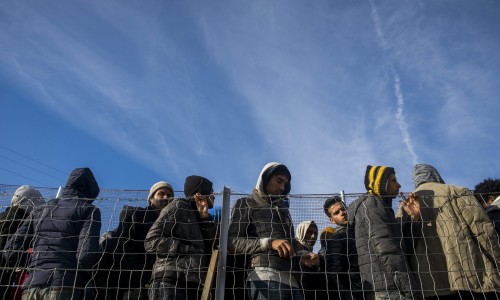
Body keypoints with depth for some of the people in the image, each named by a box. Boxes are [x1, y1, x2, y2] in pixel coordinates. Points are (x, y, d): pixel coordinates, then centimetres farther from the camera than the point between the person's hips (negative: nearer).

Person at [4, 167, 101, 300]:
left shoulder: (40, 210, 20)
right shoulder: (89, 210, 3)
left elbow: (11, 249, 16)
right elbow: (86, 255, -8)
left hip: (31, 288, 5)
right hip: (64, 288, -5)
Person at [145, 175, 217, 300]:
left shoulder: (201, 218, 25)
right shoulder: (178, 206, 5)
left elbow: (214, 248, 10)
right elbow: (151, 241, -5)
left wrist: (205, 218, 3)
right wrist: (188, 249, -11)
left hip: (194, 285, 6)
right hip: (170, 281, -6)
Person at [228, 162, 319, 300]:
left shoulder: (283, 209, 29)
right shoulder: (245, 204, 10)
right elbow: (231, 242, -3)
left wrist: (300, 259, 4)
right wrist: (269, 242, -15)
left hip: (291, 279, 6)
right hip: (265, 276, -6)